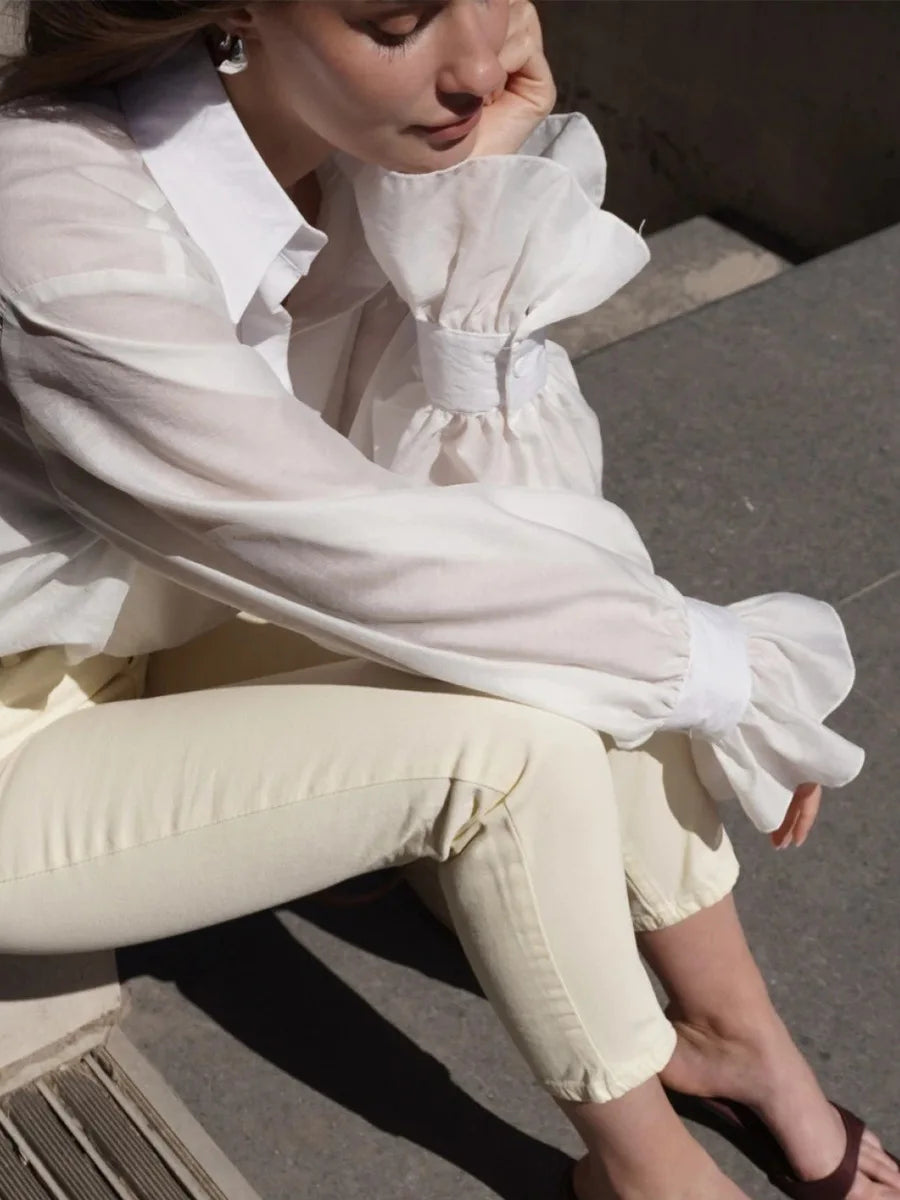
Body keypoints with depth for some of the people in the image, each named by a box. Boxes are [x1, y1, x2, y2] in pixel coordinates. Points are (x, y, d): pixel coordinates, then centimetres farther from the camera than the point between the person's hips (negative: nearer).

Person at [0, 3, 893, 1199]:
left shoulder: (373, 141, -12)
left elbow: (508, 517, -14)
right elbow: (378, 559, -28)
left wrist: (479, 210, -28)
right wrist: (734, 674, -16)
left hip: (169, 634, 6)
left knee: (584, 647, -12)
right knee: (511, 736, -23)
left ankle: (735, 1036, 11)